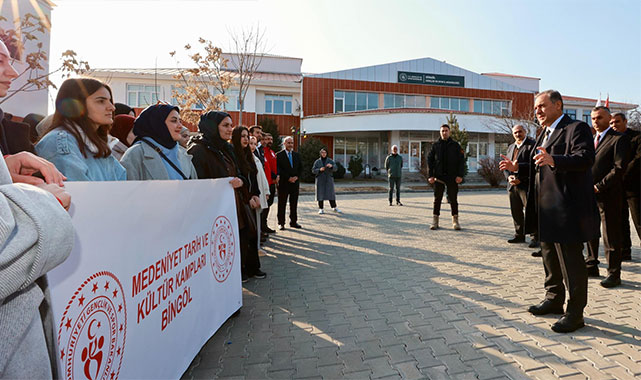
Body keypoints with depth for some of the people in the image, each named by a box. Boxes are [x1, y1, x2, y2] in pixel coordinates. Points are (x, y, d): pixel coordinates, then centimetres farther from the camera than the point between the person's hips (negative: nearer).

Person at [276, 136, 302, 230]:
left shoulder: (297, 155, 13)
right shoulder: (279, 155, -3)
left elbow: (300, 168, 13)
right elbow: (278, 169, -9)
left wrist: (296, 177, -4)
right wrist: (288, 178, -14)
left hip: (295, 182, 5)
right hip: (283, 183, -4)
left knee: (294, 204, 9)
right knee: (282, 204, 1)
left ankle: (293, 222, 17)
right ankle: (281, 223, 9)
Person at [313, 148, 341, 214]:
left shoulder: (330, 161, 4)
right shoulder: (317, 161, 6)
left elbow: (335, 168, -9)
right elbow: (313, 170, 1)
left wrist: (331, 166, -31)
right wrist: (319, 169, -17)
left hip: (328, 179, 0)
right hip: (320, 180, 0)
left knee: (331, 193, -1)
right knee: (320, 194, -2)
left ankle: (334, 207, 10)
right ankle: (321, 209, 4)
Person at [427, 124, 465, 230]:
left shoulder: (455, 145, 6)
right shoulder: (435, 145, 7)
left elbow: (461, 161, 3)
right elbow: (429, 160, 4)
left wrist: (460, 175, -7)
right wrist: (430, 175, -5)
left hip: (452, 177, 0)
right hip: (439, 177, 1)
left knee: (453, 199, 4)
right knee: (437, 199, 5)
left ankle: (455, 220, 13)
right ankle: (435, 220, 12)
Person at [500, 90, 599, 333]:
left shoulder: (576, 128, -10)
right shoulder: (545, 134, 19)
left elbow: (586, 158, -25)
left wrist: (553, 160, -40)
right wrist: (518, 167, 10)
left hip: (566, 209, -10)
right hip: (545, 210, 10)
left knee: (571, 262, -1)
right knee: (549, 257, 20)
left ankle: (575, 313, 12)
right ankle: (554, 300, 35)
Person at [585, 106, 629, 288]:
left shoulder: (619, 139, -5)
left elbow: (619, 168, -13)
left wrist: (599, 186, -16)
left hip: (608, 195, -7)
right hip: (590, 194, 7)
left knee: (611, 236, -1)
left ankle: (614, 274, 8)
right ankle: (591, 266, 25)